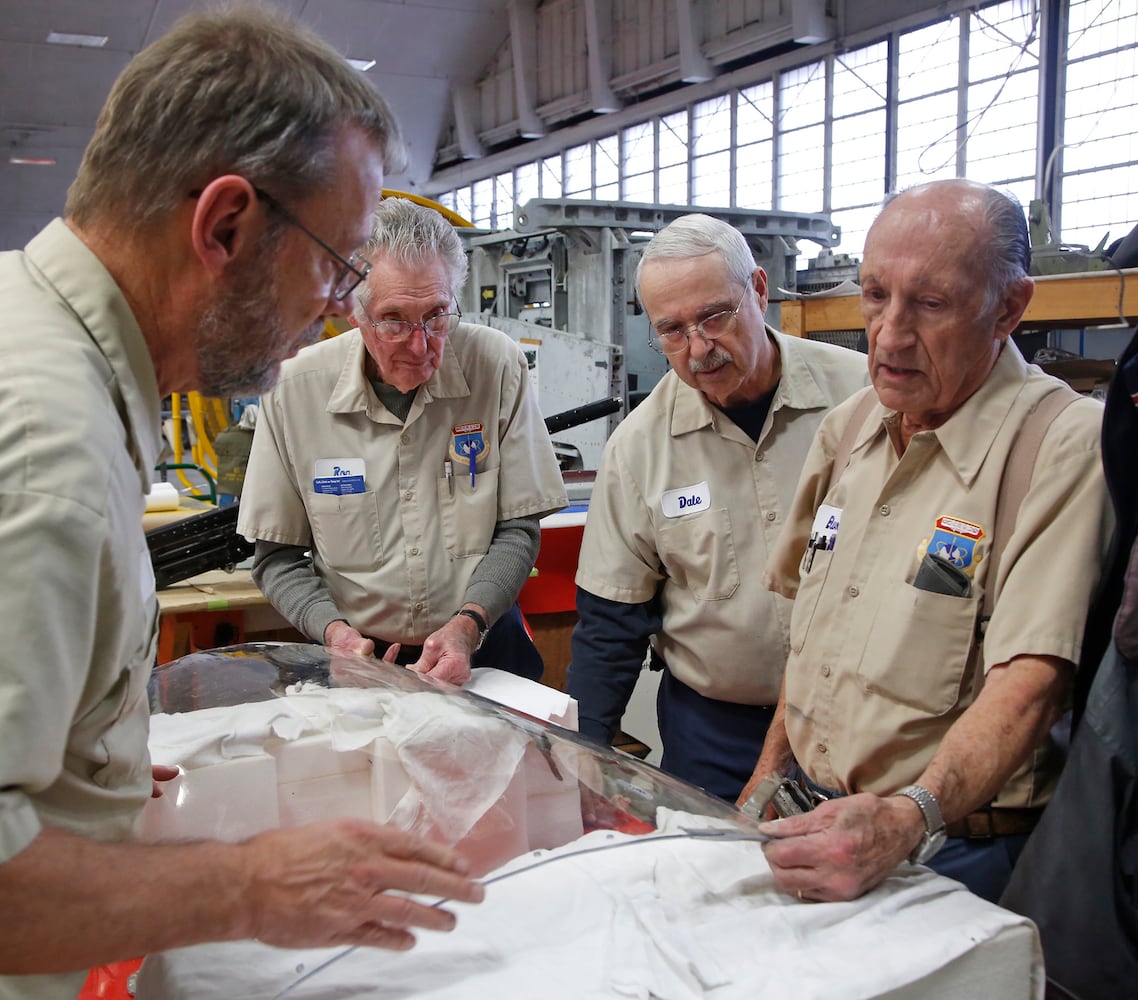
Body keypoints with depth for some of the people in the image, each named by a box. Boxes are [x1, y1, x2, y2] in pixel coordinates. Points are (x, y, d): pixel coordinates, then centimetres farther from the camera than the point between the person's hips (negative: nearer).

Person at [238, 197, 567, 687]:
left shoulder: (497, 365, -8)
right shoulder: (294, 389, -7)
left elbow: (517, 530, -2)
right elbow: (276, 555, 1)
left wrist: (468, 624, -15)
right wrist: (333, 630, -14)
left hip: (483, 648, 0)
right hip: (358, 659, 1)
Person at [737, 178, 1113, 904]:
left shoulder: (1065, 446, -16)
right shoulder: (848, 428, 6)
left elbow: (1030, 682, -25)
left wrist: (905, 819, -37)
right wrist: (771, 767, 12)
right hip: (812, 817, 5)